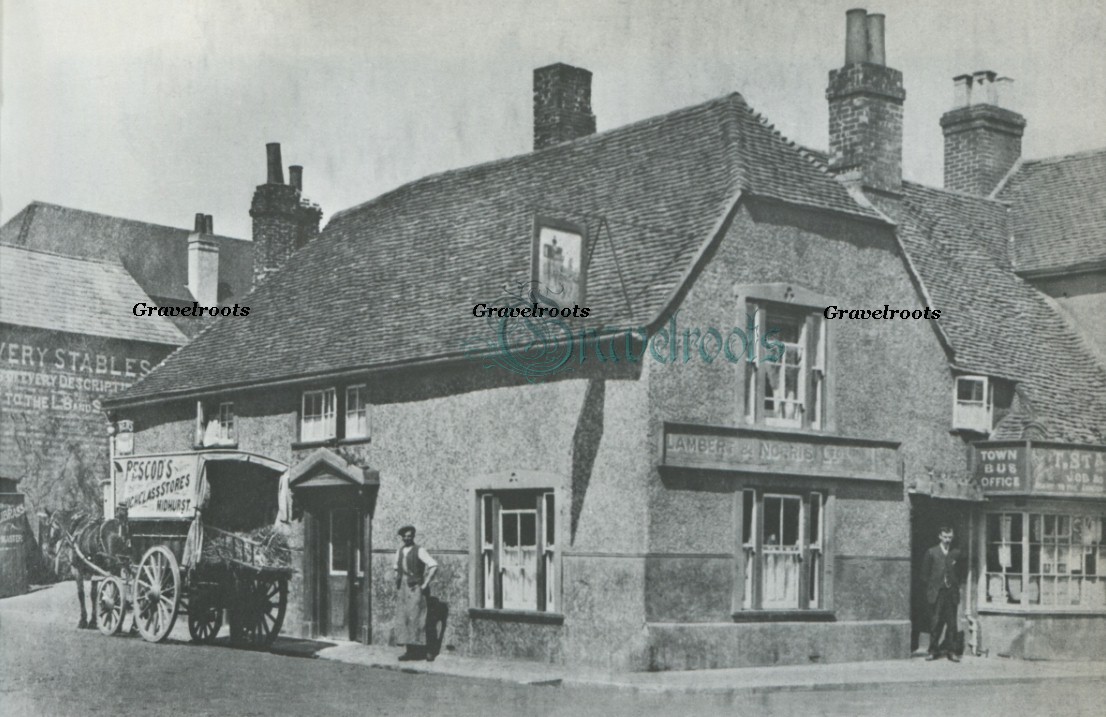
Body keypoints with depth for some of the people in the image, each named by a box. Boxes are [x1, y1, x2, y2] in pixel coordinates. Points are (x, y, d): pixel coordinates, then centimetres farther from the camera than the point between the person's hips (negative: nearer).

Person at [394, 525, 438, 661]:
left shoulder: (419, 551, -6)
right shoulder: (399, 551, 14)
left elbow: (433, 565, -13)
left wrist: (425, 584, -12)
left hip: (415, 588, -6)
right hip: (402, 589, 6)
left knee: (416, 618, -10)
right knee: (403, 619, 2)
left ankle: (426, 650, -6)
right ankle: (410, 651, 6)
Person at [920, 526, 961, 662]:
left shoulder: (956, 554, 8)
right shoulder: (931, 553, 3)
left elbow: (959, 574, 14)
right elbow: (925, 574, 5)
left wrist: (956, 587, 5)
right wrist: (930, 589, 1)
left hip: (951, 593, 2)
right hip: (936, 593, -2)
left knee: (952, 623, 1)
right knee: (935, 623, 0)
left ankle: (951, 651, 8)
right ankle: (933, 650, 8)